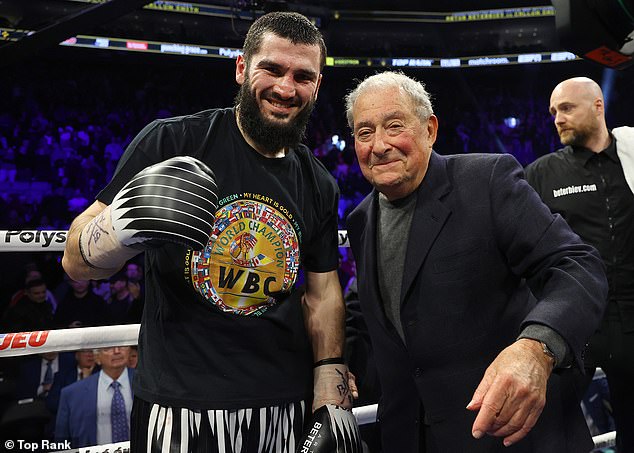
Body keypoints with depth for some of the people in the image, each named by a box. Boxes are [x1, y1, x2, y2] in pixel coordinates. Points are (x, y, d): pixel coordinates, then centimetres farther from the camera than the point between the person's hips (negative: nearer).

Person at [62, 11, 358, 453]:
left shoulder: (319, 185, 3)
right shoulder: (171, 142, -10)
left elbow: (322, 291, 9)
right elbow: (76, 262, -10)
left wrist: (332, 397, 1)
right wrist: (120, 229, -32)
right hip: (177, 409, -3)